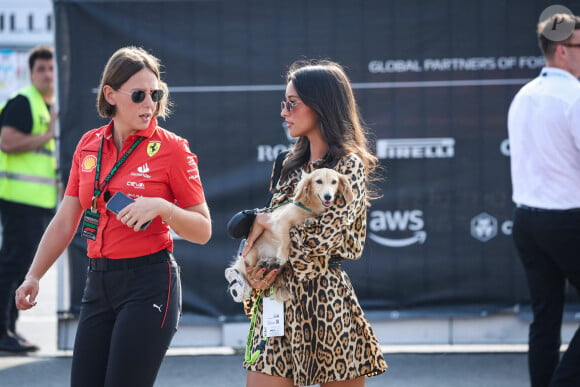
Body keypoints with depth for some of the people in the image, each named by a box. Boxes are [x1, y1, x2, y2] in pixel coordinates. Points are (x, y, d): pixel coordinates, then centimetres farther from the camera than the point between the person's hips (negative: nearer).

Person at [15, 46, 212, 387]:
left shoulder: (172, 148, -5)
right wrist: (34, 276, 6)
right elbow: (65, 222, 14)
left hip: (148, 283, -5)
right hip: (99, 282, 5)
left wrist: (161, 207, -19)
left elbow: (203, 231, -3)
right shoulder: (89, 145, 8)